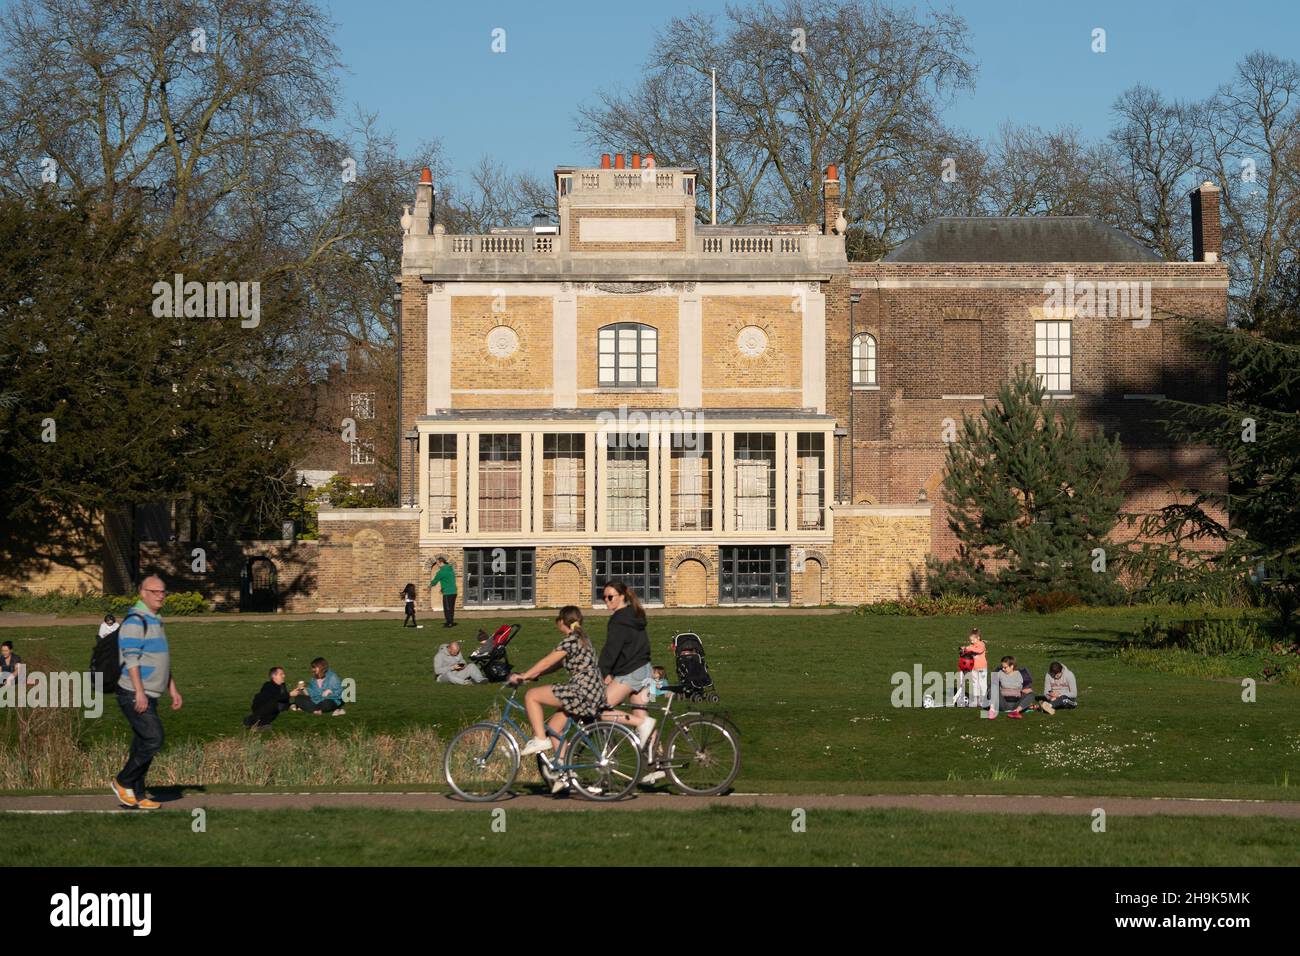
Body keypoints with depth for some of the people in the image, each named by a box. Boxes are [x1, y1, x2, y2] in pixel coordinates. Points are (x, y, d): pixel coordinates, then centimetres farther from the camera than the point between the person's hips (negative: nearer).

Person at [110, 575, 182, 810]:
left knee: (142, 745, 8)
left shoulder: (156, 621, 18)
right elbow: (131, 658, -20)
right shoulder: (135, 620, -12)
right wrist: (139, 693, -25)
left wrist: (173, 691, 21)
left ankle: (135, 795, 11)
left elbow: (163, 660, 25)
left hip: (149, 696, 9)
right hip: (135, 695, -9)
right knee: (154, 739, -14)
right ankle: (123, 782, -2)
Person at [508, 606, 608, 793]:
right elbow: (555, 664, 22)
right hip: (593, 694, 10)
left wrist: (523, 676, -8)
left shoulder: (571, 640, -10)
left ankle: (540, 739, -8)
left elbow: (548, 662, -12)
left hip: (582, 691, -10)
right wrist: (531, 675, 17)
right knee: (554, 727, 14)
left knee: (531, 696, -7)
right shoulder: (581, 638, 20)